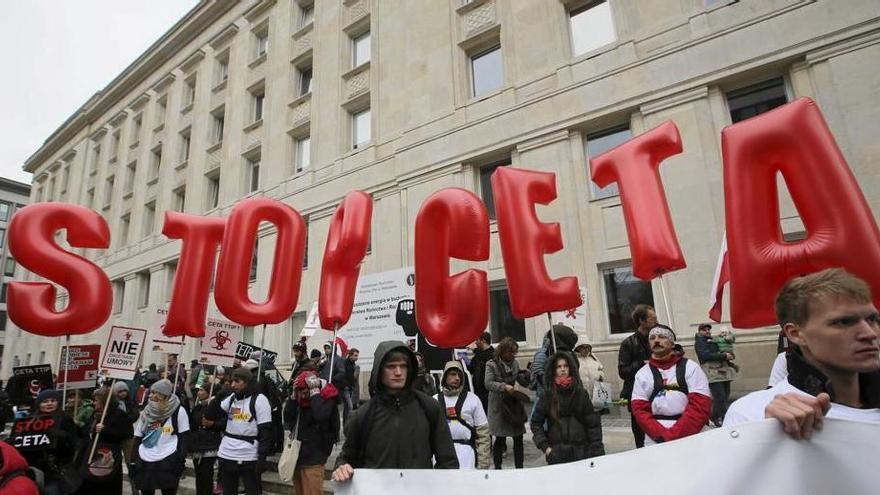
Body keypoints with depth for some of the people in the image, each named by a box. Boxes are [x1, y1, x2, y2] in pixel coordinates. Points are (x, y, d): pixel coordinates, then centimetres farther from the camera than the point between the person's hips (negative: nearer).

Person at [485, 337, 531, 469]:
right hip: (498, 406, -5)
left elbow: (523, 382, 14)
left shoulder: (515, 363, 8)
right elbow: (488, 383, -18)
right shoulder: (492, 364, -8)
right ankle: (497, 467, 17)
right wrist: (504, 386, -31)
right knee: (500, 439, 0)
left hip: (514, 404, 5)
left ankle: (519, 468, 21)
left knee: (518, 438, 8)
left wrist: (526, 375, -7)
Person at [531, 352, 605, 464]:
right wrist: (544, 446, -2)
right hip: (557, 454, 0)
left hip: (581, 451, 1)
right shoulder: (548, 396, 1)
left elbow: (593, 423, 3)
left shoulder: (581, 393, 2)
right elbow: (535, 423, 6)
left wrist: (597, 449, -2)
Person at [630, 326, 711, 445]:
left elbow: (700, 406, -8)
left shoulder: (690, 367, 0)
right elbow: (640, 410, 1)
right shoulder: (642, 374, 6)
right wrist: (661, 435, -15)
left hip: (688, 437, -1)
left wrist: (673, 435, -16)